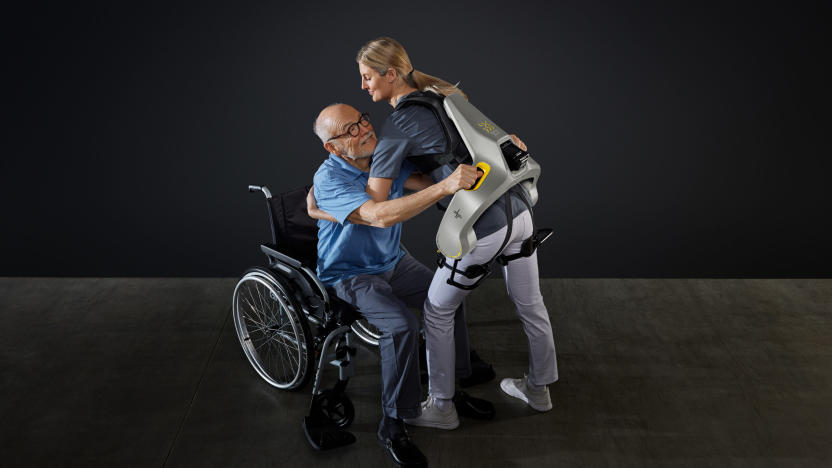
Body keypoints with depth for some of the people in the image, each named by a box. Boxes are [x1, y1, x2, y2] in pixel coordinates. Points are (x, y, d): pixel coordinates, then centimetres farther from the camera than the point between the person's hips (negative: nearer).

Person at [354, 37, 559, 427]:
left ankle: (441, 406, 25)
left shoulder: (396, 127, -10)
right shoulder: (443, 96, 12)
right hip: (519, 210, 8)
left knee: (438, 311, 12)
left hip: (483, 230, -8)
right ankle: (538, 389, 42)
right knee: (530, 305, 22)